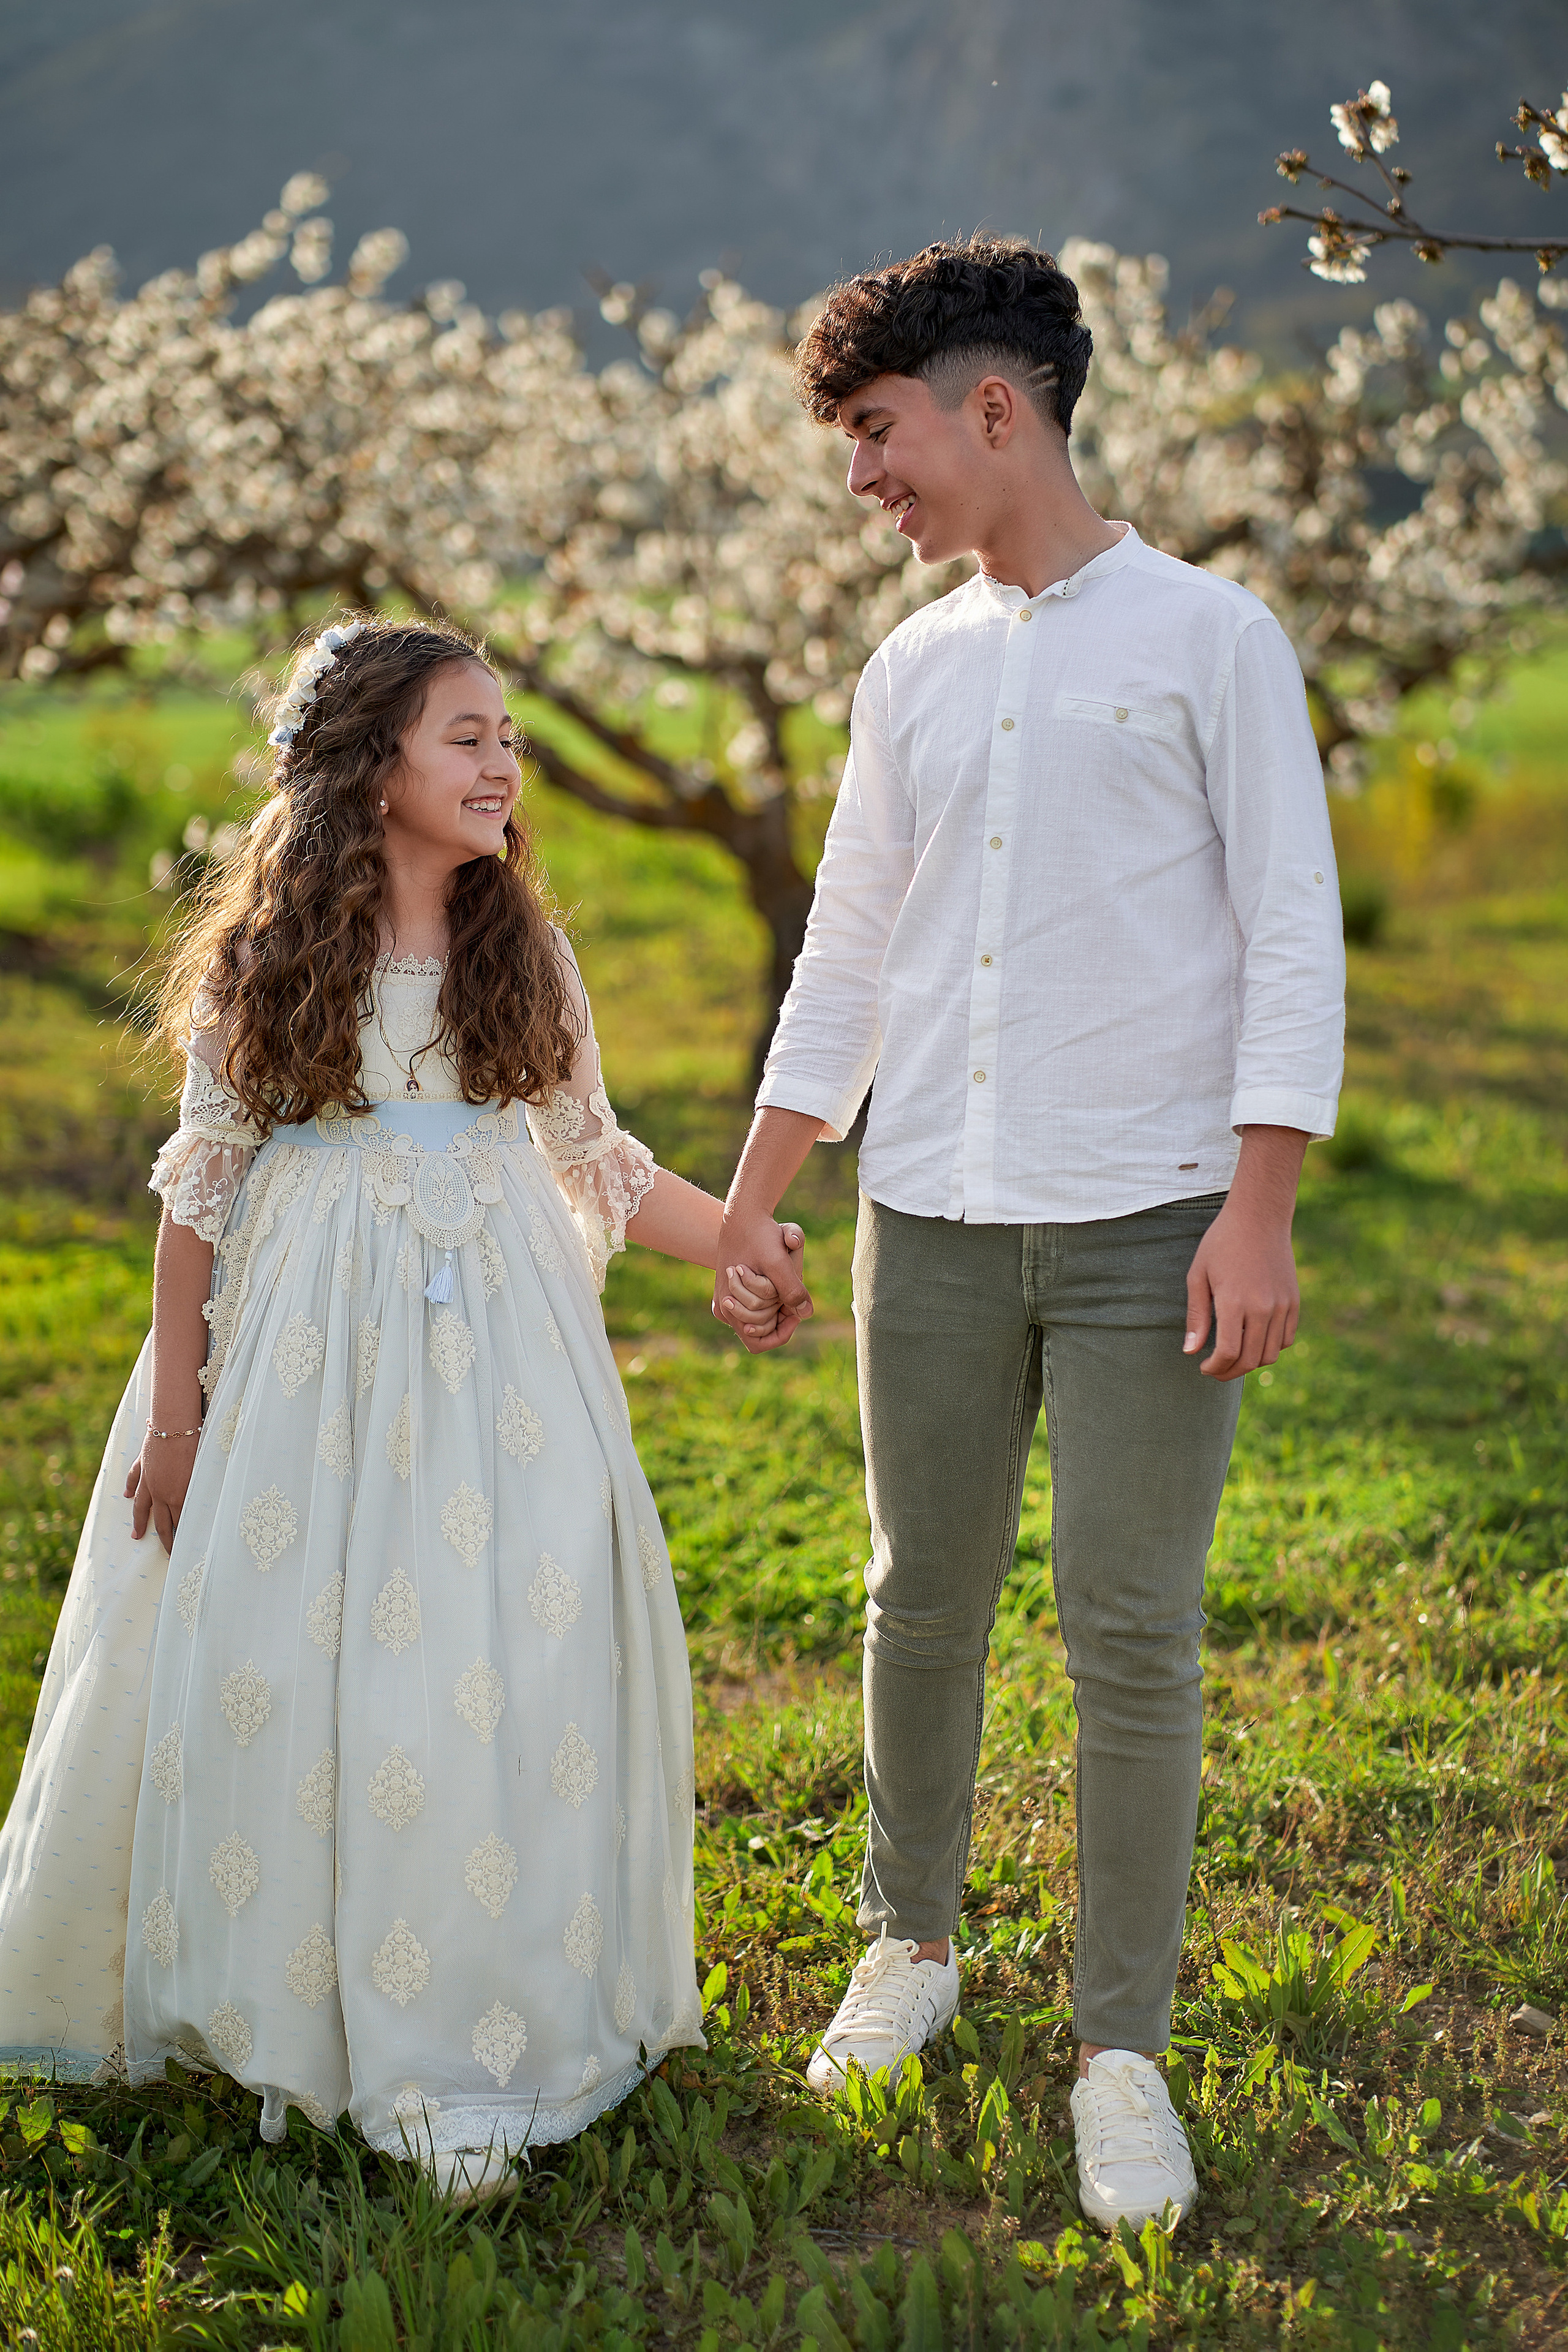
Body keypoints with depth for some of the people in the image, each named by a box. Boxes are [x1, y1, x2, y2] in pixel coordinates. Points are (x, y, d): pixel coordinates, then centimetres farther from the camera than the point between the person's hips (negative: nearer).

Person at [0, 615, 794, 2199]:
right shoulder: (267, 955, -2)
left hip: (494, 1349, 2)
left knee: (502, 1651, -4)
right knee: (278, 1657, 1)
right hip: (305, 1352, -2)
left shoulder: (524, 956, 6)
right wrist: (173, 1411, -1)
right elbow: (203, 1184, 0)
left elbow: (594, 1160, 13)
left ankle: (462, 2037, 7)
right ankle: (286, 2018, 18)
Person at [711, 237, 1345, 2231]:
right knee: (922, 1603, 11)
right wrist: (748, 1207, 13)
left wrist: (1257, 1209, -12)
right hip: (931, 1221, 4)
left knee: (1132, 1639, 0)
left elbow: (1294, 936, -4)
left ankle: (1121, 2047, 12)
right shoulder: (911, 673, 14)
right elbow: (845, 959, 17)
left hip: (1147, 1222, -4)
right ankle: (911, 1942, 30)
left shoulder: (1207, 637, 0)